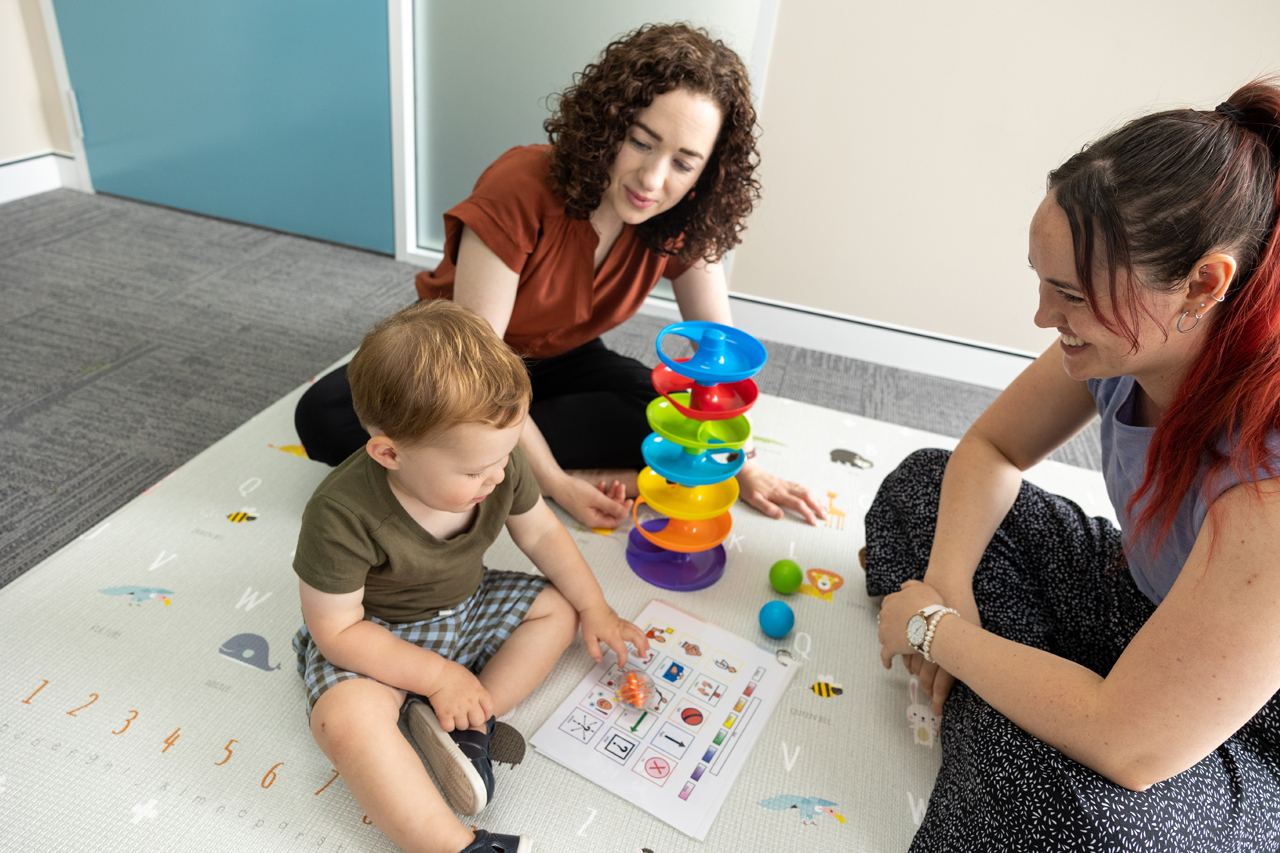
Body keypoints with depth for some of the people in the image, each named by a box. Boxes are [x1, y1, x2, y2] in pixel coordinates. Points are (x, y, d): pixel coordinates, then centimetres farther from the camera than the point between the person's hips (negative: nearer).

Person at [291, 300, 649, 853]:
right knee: (347, 719, -31)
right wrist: (437, 675, -25)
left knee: (557, 608, -3)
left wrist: (594, 609, 1)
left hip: (465, 609, 6)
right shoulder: (341, 515, -34)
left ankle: (462, 724, -15)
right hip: (374, 636, -5)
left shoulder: (497, 464, -19)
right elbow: (335, 628, -25)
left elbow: (541, 533, -1)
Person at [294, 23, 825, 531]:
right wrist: (556, 484, -30)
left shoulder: (682, 218, -18)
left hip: (558, 361, 3)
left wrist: (741, 466, -12)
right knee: (326, 415, -29)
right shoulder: (521, 189, -32)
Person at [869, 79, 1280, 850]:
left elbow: (1128, 747, -35)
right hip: (1144, 605, 7)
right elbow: (991, 448, 0)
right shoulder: (1130, 339, -18)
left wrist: (934, 626, -22)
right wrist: (949, 584, -15)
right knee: (922, 481, 3)